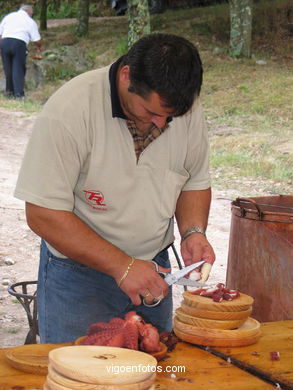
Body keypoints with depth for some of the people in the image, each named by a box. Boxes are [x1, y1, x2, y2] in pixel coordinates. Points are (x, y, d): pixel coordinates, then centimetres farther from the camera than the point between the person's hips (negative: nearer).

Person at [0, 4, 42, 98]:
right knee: (18, 69, 1)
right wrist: (39, 47, 27)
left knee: (8, 68, 13)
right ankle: (18, 92, -4)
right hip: (19, 44, -3)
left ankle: (9, 90, 22)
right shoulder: (30, 21, 11)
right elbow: (36, 40, 8)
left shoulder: (9, 16, 21)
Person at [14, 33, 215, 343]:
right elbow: (43, 214, -23)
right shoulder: (69, 109, -23)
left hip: (153, 270, 5)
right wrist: (122, 266, -25)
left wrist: (193, 232, -11)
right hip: (77, 272, -4)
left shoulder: (187, 108, -7)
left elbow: (196, 182, 9)